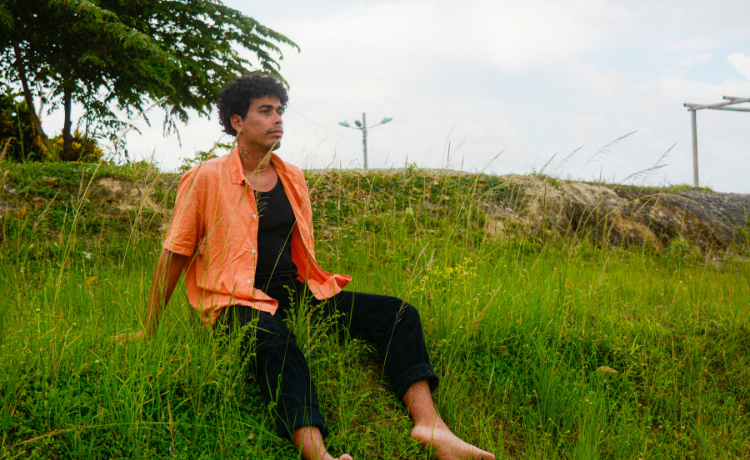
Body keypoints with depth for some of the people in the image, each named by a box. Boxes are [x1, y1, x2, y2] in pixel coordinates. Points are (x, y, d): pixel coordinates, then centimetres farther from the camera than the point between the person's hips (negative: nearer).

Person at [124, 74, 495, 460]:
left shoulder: (293, 178, 14)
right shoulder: (206, 179, -2)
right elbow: (175, 255, 0)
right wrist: (148, 331, 3)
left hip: (296, 293, 6)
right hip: (239, 301, -6)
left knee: (397, 314, -12)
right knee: (275, 340, -42)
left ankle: (429, 423, -30)